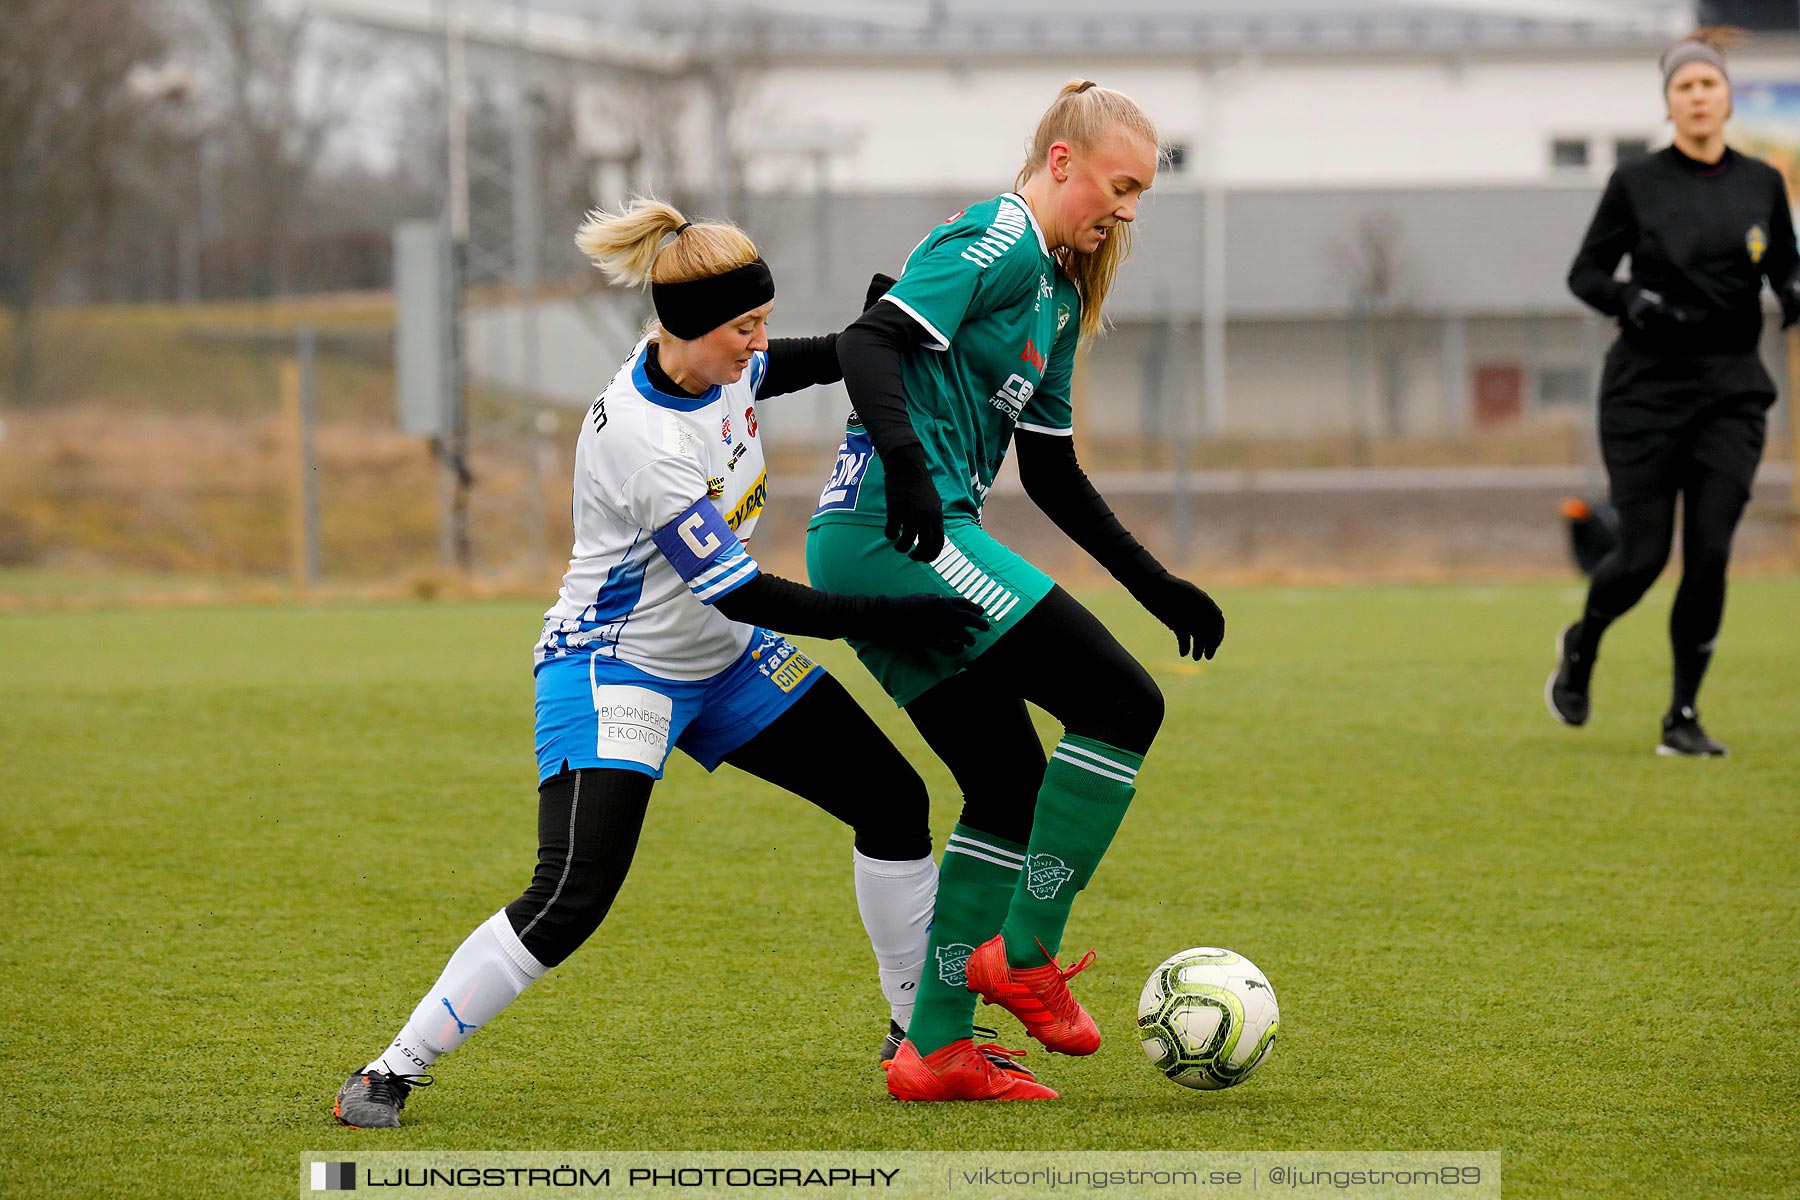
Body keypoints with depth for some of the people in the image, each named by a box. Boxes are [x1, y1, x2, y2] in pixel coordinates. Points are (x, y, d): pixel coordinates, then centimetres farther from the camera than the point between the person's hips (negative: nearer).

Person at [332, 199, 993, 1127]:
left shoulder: (717, 364, -7)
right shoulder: (640, 441, -31)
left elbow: (778, 369, 19)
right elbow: (739, 592, -28)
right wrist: (881, 622, -26)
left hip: (722, 660, 9)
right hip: (615, 667, -9)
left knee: (893, 801, 6)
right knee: (571, 900, -22)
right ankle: (389, 1074, -12)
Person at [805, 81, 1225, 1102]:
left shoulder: (1057, 294, 23)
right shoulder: (995, 242, -7)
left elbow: (1052, 475, 27)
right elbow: (870, 344, -20)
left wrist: (1161, 588, 24)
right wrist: (906, 465, -35)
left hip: (864, 549, 10)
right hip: (898, 532, -10)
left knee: (1012, 788, 10)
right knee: (1122, 704, -10)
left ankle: (935, 1050, 10)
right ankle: (1024, 952, -7)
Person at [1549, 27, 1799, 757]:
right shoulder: (1637, 183, -2)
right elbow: (1585, 273, 2)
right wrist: (1628, 298, -18)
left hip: (1732, 389, 2)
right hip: (1648, 387, -2)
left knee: (1709, 552, -8)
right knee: (1643, 554, -3)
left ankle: (1684, 718, 3)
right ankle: (1580, 645, 30)